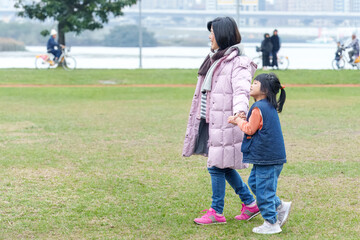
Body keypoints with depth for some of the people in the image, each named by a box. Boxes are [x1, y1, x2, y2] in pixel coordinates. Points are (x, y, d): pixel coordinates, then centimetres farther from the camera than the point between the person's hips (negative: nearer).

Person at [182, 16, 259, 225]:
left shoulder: (238, 62, -12)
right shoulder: (215, 59, 16)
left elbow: (241, 90, -26)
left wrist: (240, 110, -45)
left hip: (225, 122, -9)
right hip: (210, 121, 9)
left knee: (217, 166, -3)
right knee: (223, 166, 14)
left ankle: (217, 212, 8)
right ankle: (250, 204, 25)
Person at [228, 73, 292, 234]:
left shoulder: (258, 108, -17)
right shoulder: (269, 106, 14)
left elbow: (250, 129, -13)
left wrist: (239, 121, 2)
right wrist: (240, 120, 11)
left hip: (267, 158, -10)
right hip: (270, 156, 10)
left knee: (263, 190, -3)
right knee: (254, 182, 19)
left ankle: (271, 224, 4)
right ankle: (280, 206, 21)